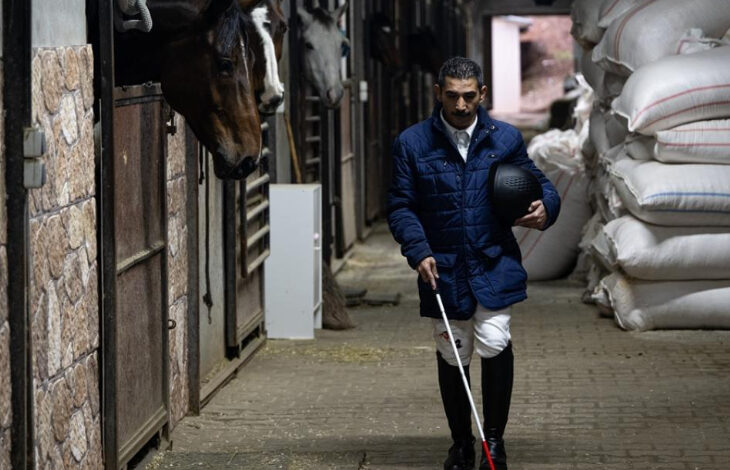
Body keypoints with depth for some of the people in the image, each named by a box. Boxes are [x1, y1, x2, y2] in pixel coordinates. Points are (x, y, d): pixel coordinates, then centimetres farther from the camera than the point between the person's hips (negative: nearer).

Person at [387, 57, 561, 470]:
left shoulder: (506, 139, 3)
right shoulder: (412, 144, -1)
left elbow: (538, 182, 14)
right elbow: (401, 207, 0)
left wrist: (546, 207, -9)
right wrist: (419, 251, -15)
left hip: (495, 264, 0)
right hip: (443, 268, 1)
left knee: (494, 343, -16)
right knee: (452, 357, 8)